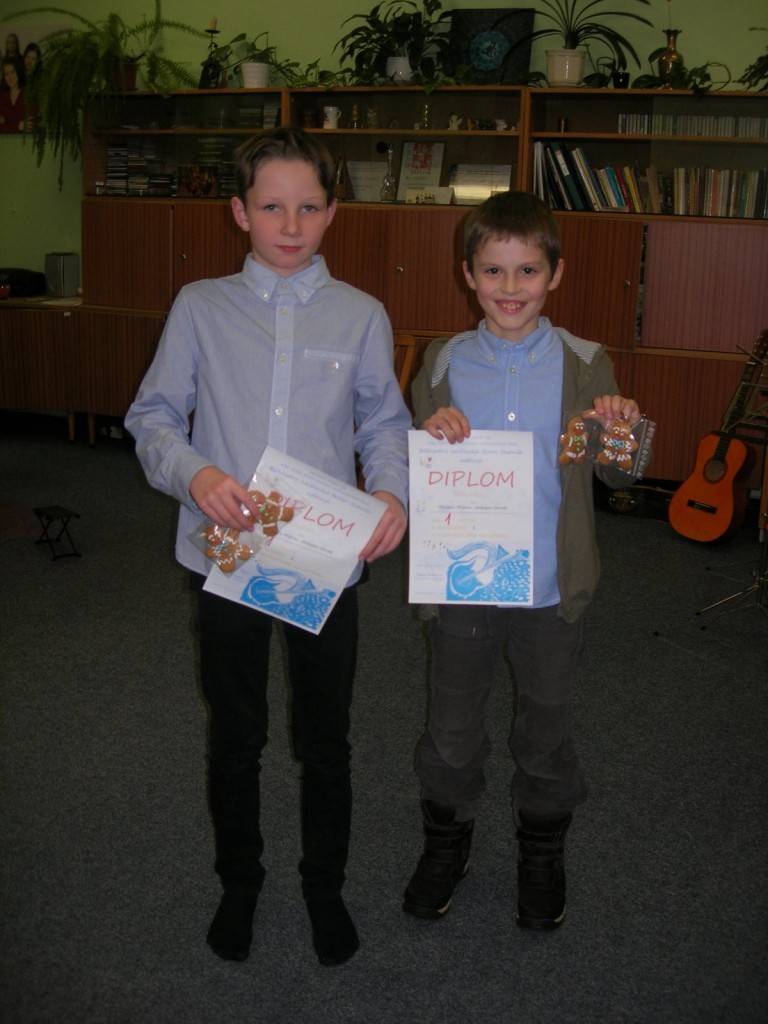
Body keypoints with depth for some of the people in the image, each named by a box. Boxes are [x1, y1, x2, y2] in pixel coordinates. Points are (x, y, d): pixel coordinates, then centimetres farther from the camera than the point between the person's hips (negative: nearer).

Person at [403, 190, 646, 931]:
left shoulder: (584, 365, -4)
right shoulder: (443, 363, -1)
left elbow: (615, 477, 0)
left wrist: (623, 434, -21)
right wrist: (430, 434, -18)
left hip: (551, 586, -1)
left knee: (545, 724, 16)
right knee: (451, 726, 15)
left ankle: (542, 852, 39)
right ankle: (446, 840, 39)